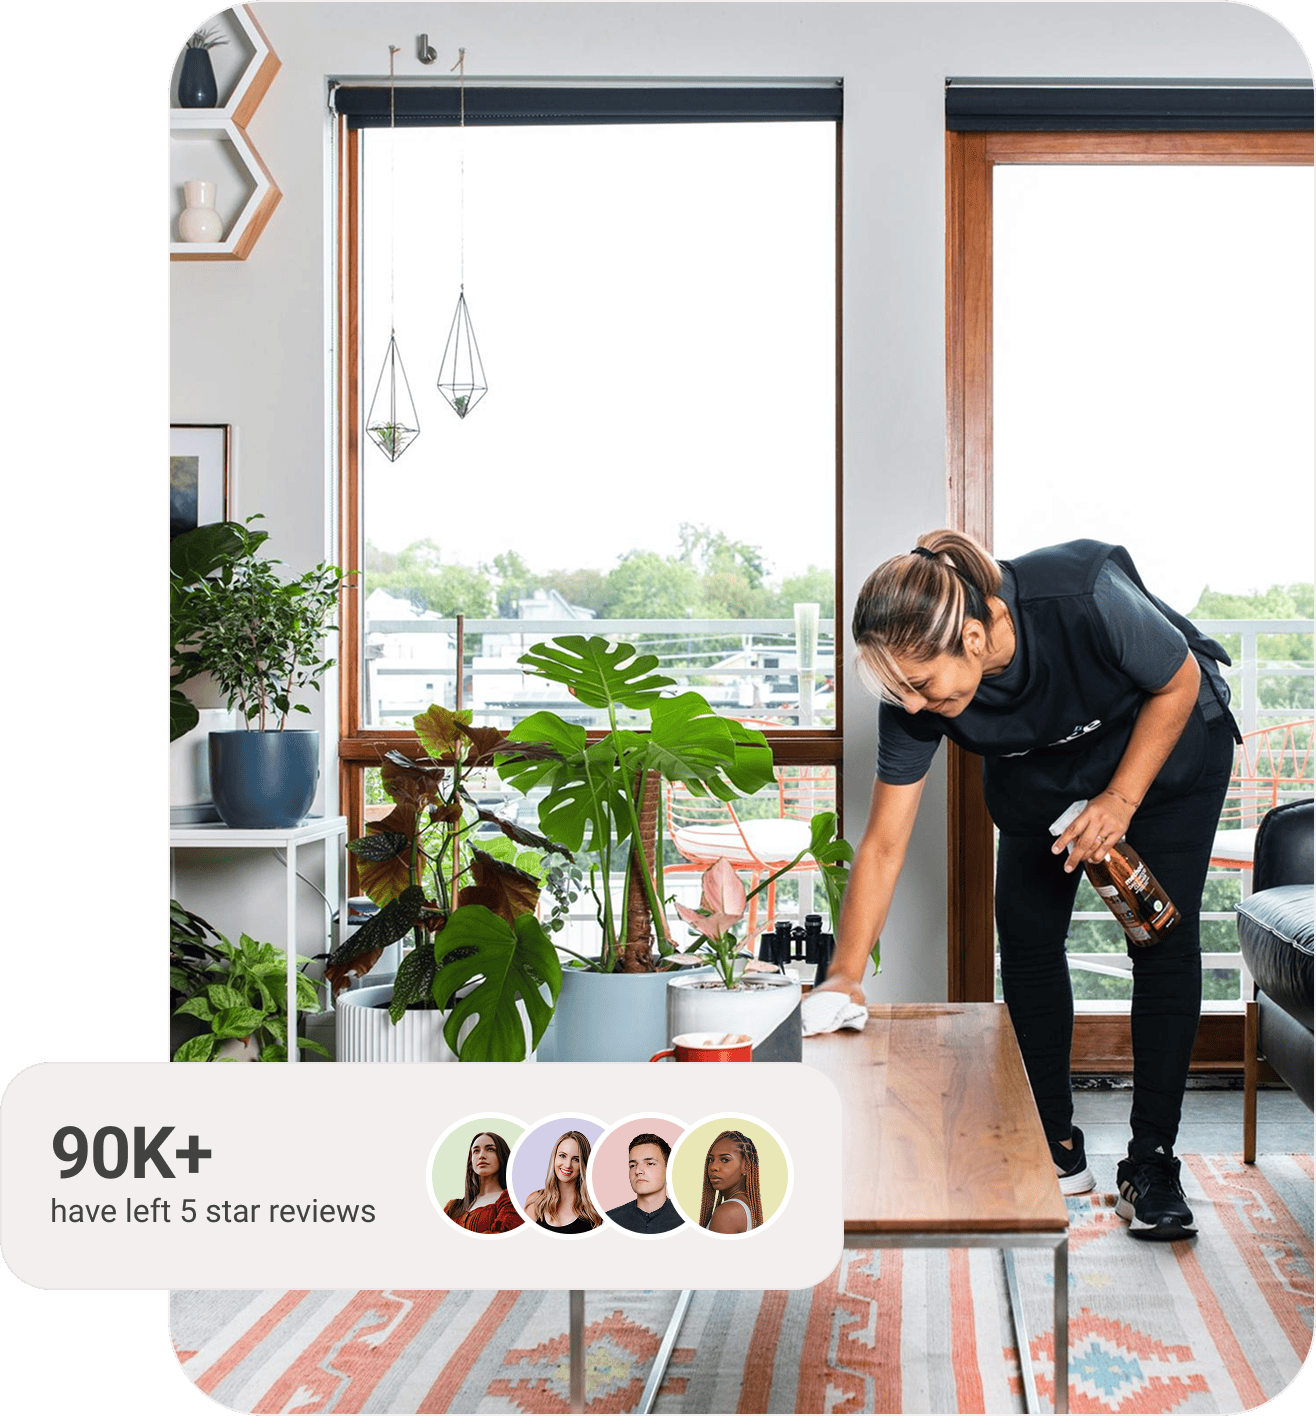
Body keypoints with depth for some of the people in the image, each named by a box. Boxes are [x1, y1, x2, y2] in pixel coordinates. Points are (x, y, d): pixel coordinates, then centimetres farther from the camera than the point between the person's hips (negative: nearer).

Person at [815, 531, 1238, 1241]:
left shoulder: (1085, 596, -42)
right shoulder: (913, 698, -29)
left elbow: (1179, 685, -21)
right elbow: (882, 845, -21)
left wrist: (1121, 800, -26)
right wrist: (844, 977, -24)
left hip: (1167, 743, -3)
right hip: (1040, 771, 3)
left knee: (1163, 938, -8)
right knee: (1025, 934, -2)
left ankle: (1151, 1163, 0)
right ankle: (1057, 1148, 12)